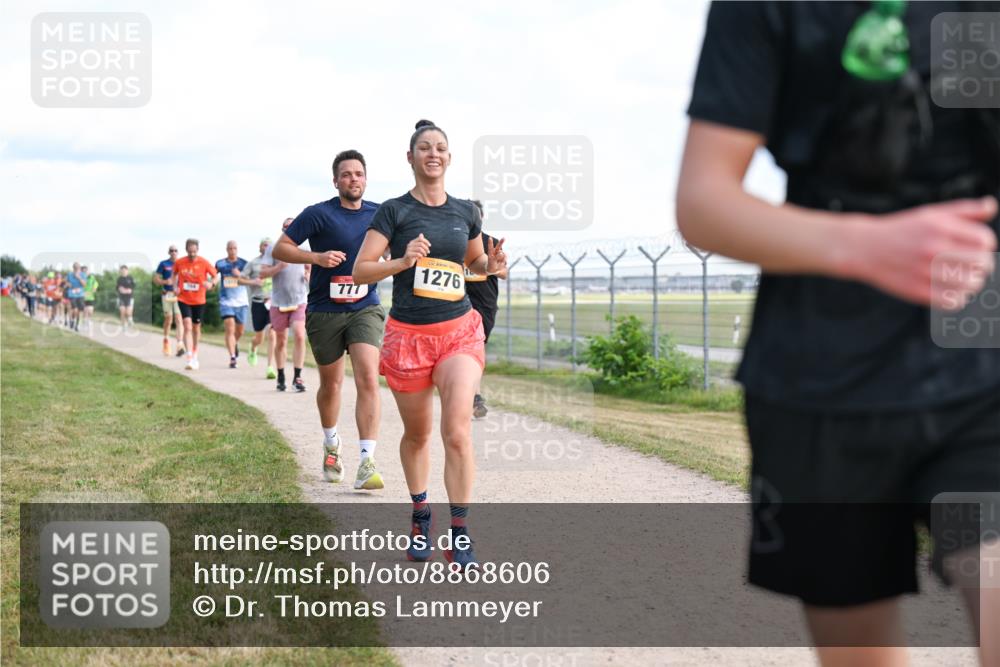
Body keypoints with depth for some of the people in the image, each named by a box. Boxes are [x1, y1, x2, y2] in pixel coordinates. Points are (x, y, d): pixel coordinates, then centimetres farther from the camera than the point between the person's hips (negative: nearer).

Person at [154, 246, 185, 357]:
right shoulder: (163, 264, 5)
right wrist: (165, 282, -14)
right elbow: (155, 279, 5)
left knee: (179, 319, -10)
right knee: (168, 319, 6)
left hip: (179, 294, 0)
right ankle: (166, 341, 28)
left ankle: (180, 345, -15)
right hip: (167, 294, 0)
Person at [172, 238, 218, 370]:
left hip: (199, 300, 1)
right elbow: (175, 274, 15)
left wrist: (211, 284, -22)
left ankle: (195, 356, 33)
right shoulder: (179, 263, -5)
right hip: (184, 299, -1)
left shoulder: (204, 263, -10)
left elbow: (215, 275, -1)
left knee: (196, 328, 13)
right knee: (188, 327, -15)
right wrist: (175, 287, 0)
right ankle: (189, 358, -20)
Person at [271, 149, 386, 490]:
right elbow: (279, 249, -6)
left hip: (365, 309, 1)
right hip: (325, 312, -1)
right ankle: (331, 445, 41)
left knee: (368, 380, -17)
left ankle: (367, 463, -21)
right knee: (331, 384, 13)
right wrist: (316, 257, -20)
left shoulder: (378, 214, 5)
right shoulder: (318, 214, -6)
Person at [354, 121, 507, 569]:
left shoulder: (465, 212, 7)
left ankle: (459, 536, -9)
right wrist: (403, 261, -23)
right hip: (408, 334, -1)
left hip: (459, 331, 1)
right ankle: (420, 516, 34)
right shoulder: (394, 211, -3)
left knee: (457, 432, -14)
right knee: (417, 433, 12)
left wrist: (493, 263, 0)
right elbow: (361, 270, -6)